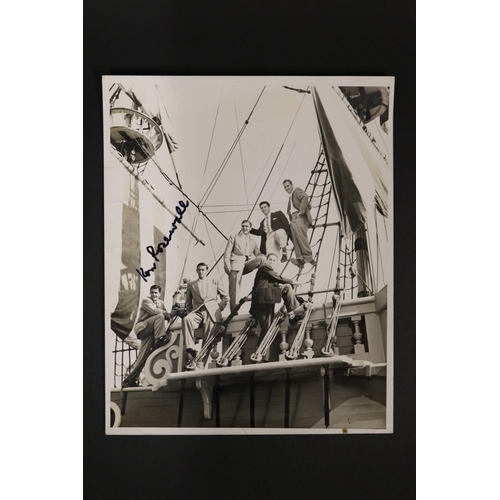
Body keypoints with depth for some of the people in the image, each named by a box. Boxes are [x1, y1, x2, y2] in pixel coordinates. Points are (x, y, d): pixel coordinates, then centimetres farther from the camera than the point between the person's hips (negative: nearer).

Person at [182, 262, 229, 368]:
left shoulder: (214, 282, 22)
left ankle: (201, 360, -19)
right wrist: (190, 312, 10)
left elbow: (225, 296, 23)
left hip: (211, 312, -1)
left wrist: (220, 308, 10)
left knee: (208, 335, -23)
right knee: (186, 319, -34)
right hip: (197, 311, 1)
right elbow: (188, 302, 27)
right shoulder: (191, 284, 24)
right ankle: (191, 349, -42)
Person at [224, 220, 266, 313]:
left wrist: (263, 256, -9)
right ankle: (234, 312, -10)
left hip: (247, 263, 3)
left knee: (262, 258, -22)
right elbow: (227, 252, 6)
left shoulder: (253, 241, 25)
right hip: (236, 263, -3)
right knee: (234, 289, -13)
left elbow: (257, 254, 17)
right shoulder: (234, 237, 16)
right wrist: (227, 265, -10)